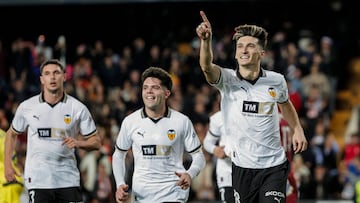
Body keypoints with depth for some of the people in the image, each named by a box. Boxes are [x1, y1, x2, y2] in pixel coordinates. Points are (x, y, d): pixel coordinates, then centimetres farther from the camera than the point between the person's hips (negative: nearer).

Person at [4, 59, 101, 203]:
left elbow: (96, 142, 6)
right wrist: (7, 164, 10)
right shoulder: (26, 107, 3)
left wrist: (78, 143, -15)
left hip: (68, 179, 1)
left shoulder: (78, 108, 1)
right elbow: (12, 134, 18)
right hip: (38, 180, -1)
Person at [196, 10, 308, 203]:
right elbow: (207, 67, -30)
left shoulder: (277, 81, 0)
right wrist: (206, 41, -47)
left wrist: (298, 129, 13)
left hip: (274, 166, 0)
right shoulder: (227, 80, -7)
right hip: (242, 167, 0)